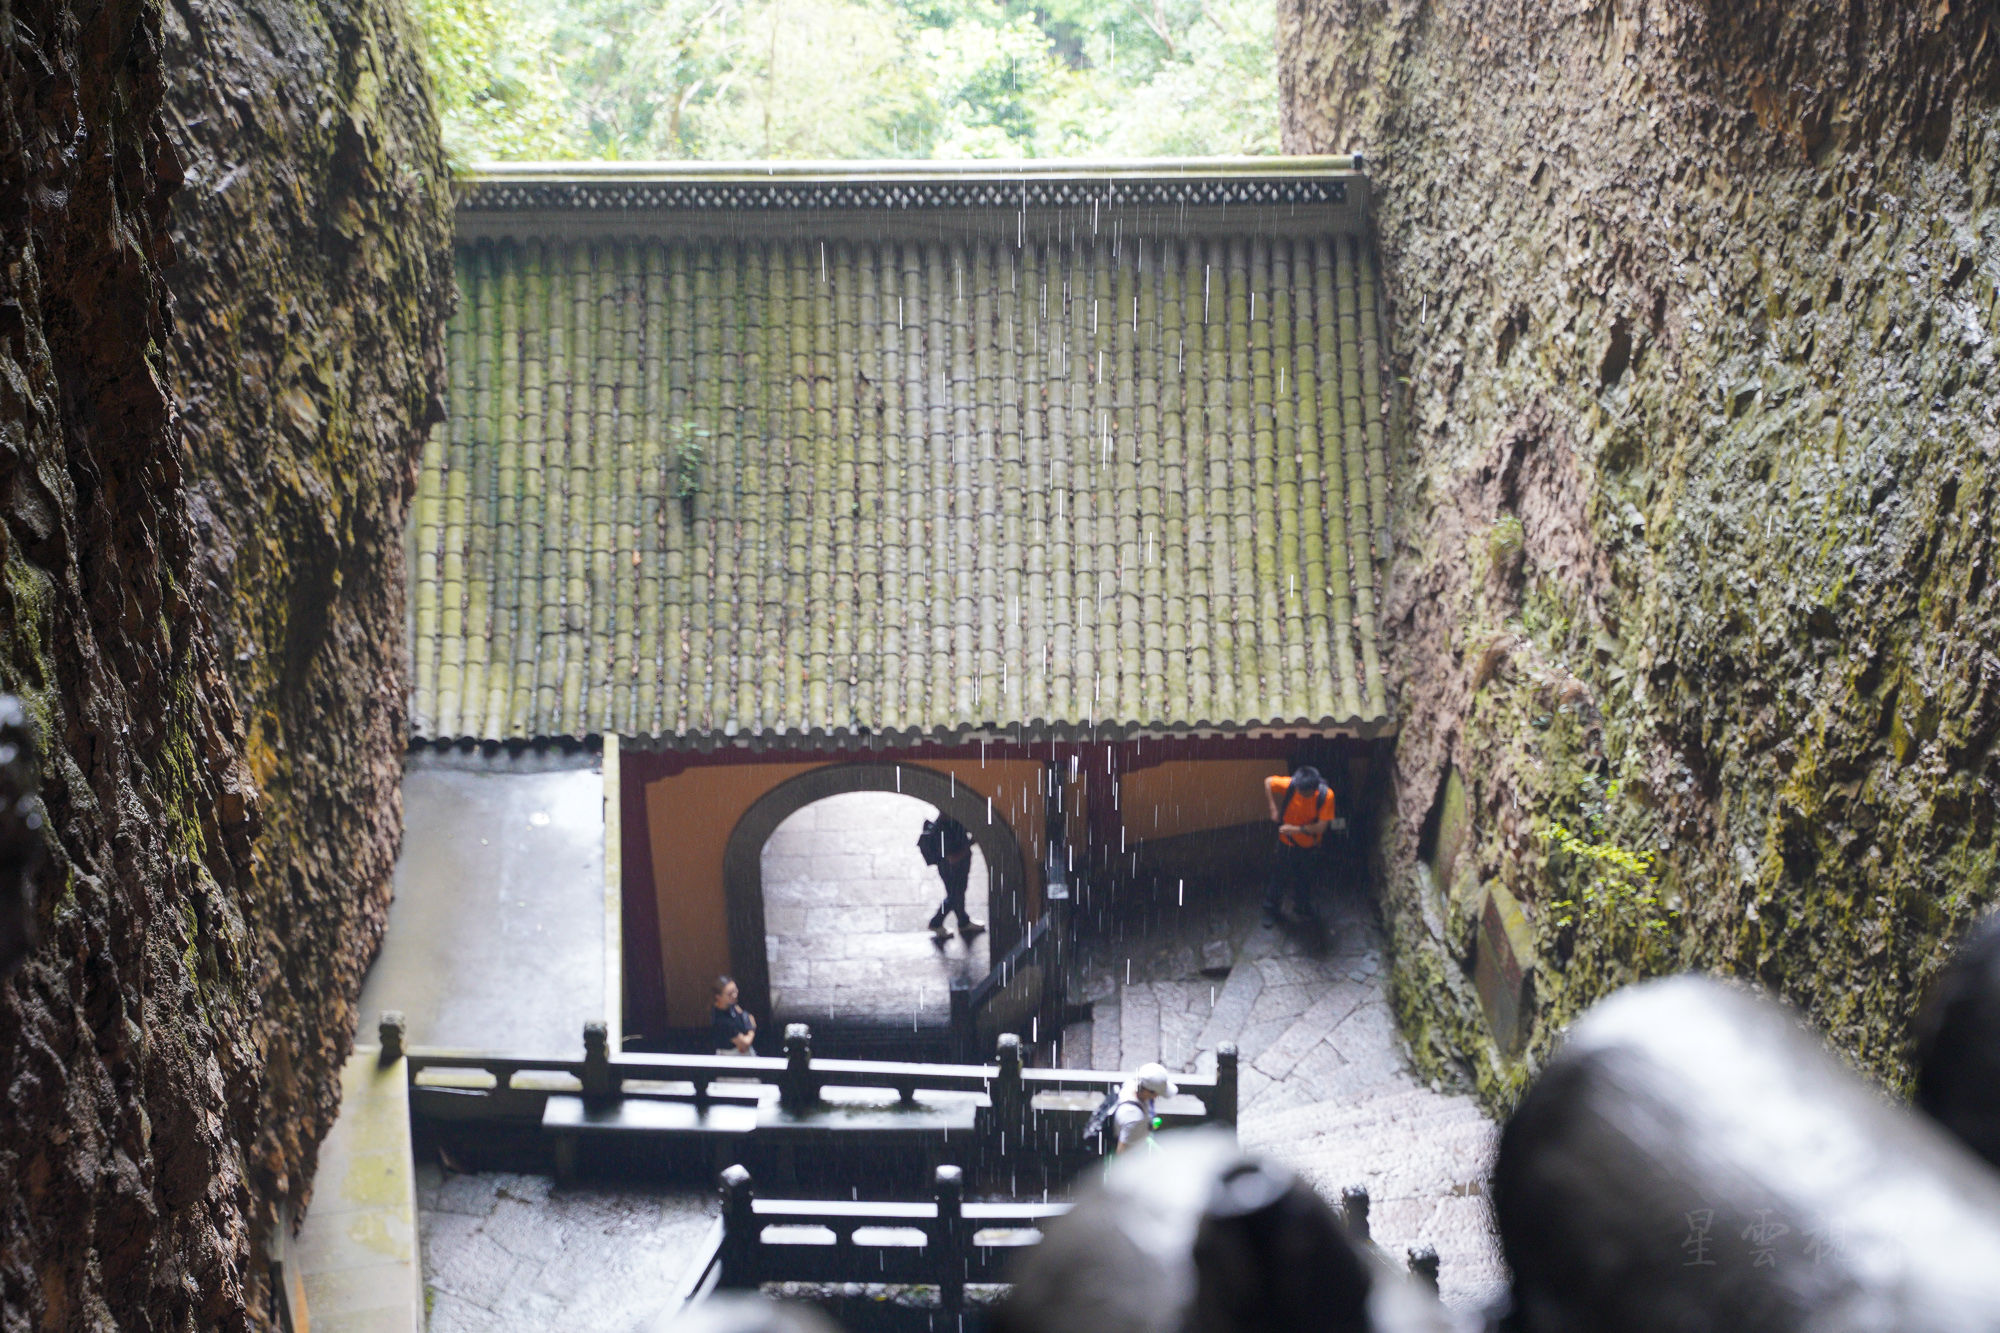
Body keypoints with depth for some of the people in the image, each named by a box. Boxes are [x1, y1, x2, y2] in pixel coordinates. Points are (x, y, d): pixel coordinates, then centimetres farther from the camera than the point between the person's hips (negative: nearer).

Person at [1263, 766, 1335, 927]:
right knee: (1279, 877, 13)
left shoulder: (1326, 795, -29)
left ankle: (1302, 908, 46)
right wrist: (1274, 808, -13)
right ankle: (1271, 910, 34)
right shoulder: (1290, 785, -28)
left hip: (1308, 845, 1)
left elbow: (1321, 827, -27)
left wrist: (1295, 829, -27)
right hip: (1286, 842, -1)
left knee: (1304, 879, 22)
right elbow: (1268, 782, -9)